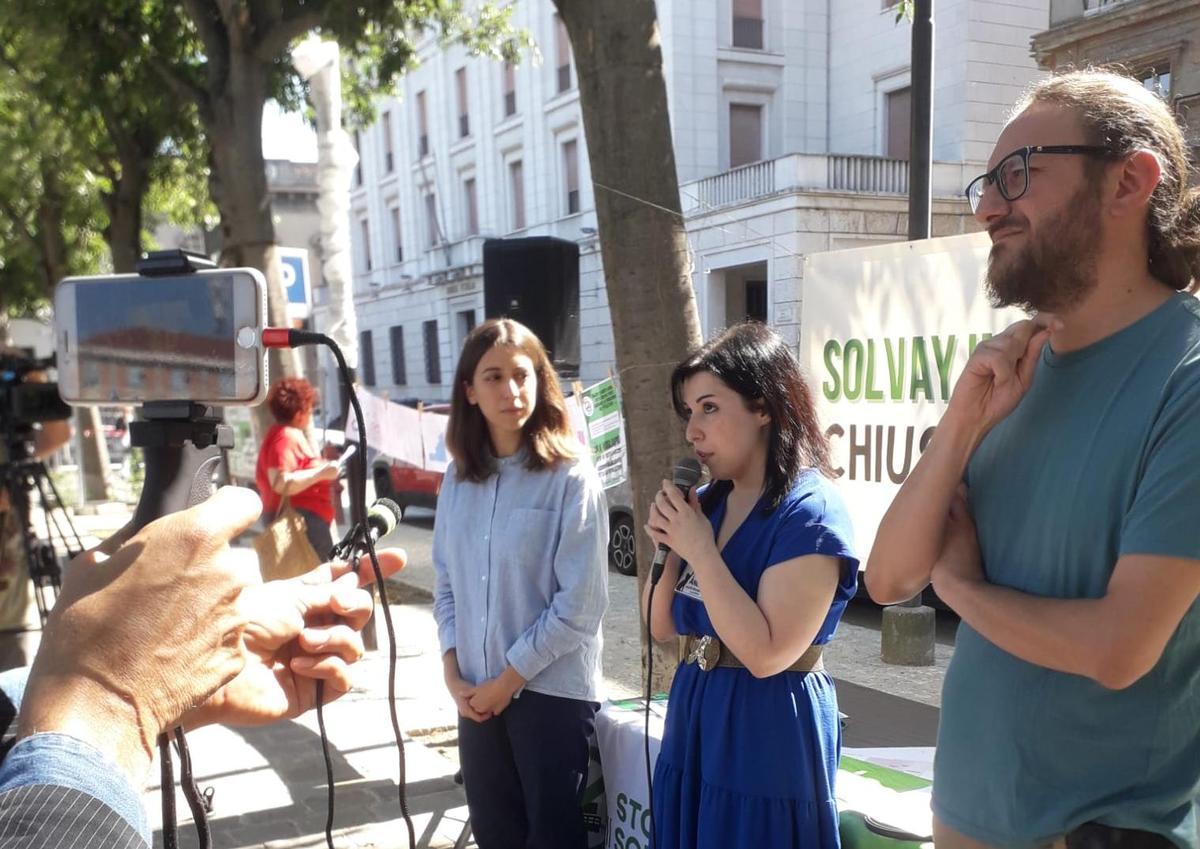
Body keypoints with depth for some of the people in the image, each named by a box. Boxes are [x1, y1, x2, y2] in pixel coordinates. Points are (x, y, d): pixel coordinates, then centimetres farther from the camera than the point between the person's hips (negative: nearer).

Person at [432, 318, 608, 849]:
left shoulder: (572, 479, -12)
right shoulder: (458, 480, 4)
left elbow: (581, 604, -15)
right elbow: (447, 583, 9)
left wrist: (508, 679, -12)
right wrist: (453, 672, -2)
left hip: (552, 691, -5)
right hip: (477, 693, 5)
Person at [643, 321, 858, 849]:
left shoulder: (809, 510, -18)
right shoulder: (707, 502, 5)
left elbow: (766, 654, -24)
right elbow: (663, 628, 9)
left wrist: (700, 548, -22)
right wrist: (667, 547, -7)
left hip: (770, 736, -7)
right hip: (696, 725, 8)